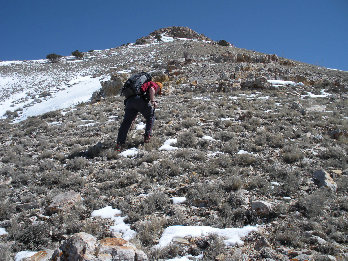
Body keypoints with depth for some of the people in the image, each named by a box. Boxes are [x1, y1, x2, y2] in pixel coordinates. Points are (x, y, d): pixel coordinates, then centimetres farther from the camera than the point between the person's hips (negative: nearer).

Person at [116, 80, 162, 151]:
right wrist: (153, 101, -7)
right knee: (150, 117, 17)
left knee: (126, 122, 4)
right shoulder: (154, 84, 20)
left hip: (129, 100, 6)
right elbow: (151, 89, -8)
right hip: (140, 99, -6)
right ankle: (147, 136, 13)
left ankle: (120, 143, -3)